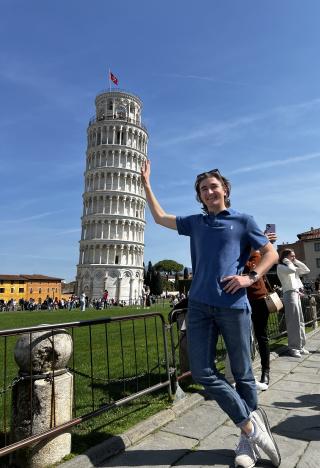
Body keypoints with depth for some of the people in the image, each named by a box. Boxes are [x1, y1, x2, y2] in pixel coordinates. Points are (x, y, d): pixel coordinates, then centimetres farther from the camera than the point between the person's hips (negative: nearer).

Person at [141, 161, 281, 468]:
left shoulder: (243, 221, 8)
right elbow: (160, 217, 27)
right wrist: (146, 184, 28)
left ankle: (247, 440, 29)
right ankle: (250, 423, 16)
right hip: (199, 305, 3)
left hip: (233, 305, -3)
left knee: (242, 373, 9)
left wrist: (251, 278, -7)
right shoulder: (195, 223, 17)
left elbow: (271, 253, 10)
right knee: (202, 372, -1)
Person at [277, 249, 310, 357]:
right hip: (290, 294, -9)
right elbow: (291, 270, -22)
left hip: (297, 294, 9)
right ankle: (293, 348, -6)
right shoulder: (280, 267, -3)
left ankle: (300, 346, 16)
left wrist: (296, 261, 13)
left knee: (300, 321, 9)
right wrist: (288, 262, -4)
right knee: (294, 322, -10)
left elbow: (307, 270, 17)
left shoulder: (293, 267, 23)